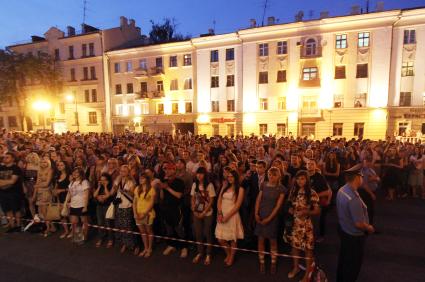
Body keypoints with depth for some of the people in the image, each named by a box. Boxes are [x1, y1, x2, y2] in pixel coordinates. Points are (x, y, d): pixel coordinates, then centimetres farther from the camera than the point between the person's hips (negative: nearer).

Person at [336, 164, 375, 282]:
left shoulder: (342, 190, -8)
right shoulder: (353, 198, -35)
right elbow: (359, 224, -28)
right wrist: (369, 228, -8)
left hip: (343, 228, 8)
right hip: (354, 235, -8)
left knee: (343, 259, 29)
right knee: (353, 264, 16)